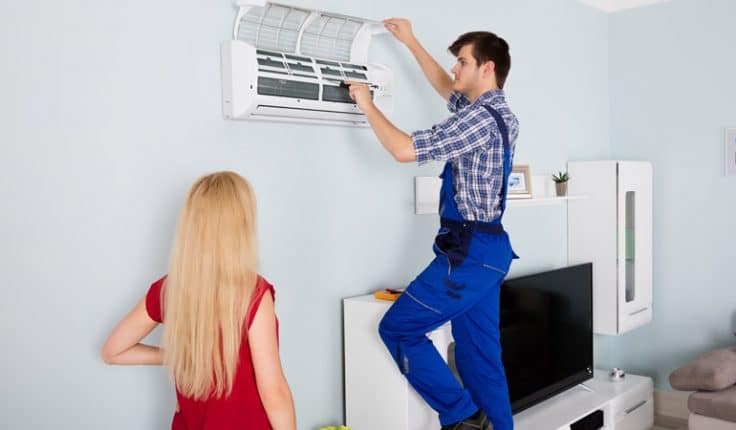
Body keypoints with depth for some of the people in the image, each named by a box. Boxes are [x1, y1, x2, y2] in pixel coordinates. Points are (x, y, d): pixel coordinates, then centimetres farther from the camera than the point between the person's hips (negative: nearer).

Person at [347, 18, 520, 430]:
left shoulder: (479, 118, -16)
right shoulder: (499, 114, 14)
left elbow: (405, 149, -20)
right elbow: (446, 88, 30)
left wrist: (368, 105, -6)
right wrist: (411, 42, 33)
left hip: (468, 252, -10)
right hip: (487, 249, 10)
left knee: (397, 329, 0)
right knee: (480, 350, 13)